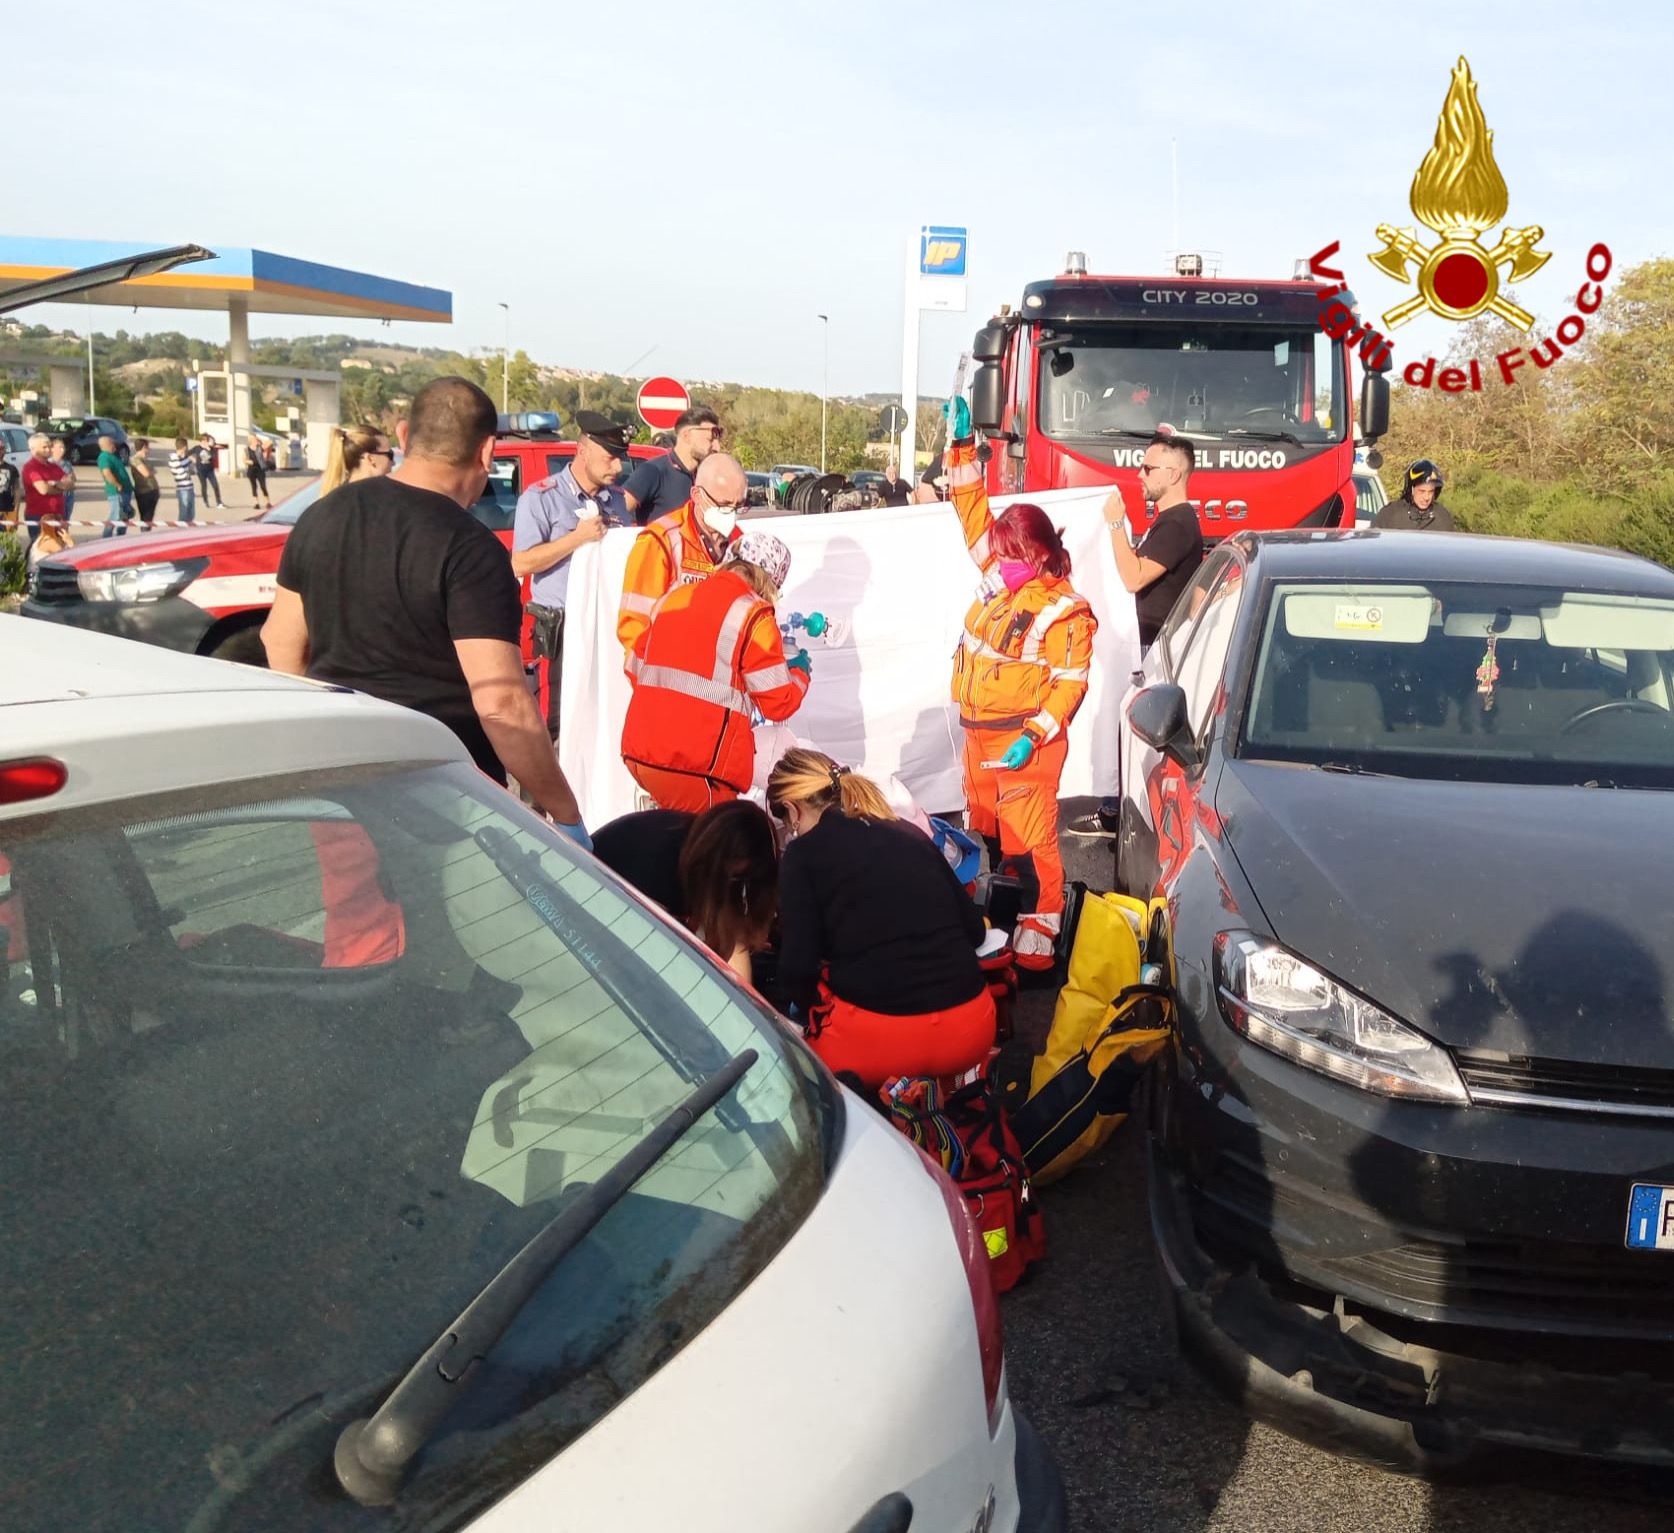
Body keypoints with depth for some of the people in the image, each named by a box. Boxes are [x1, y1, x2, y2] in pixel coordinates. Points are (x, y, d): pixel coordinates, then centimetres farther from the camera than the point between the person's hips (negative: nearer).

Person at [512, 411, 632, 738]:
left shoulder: (616, 500, 15)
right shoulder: (541, 497, -2)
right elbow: (520, 564, -10)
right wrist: (578, 537, -15)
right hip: (562, 628, -5)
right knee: (558, 722, -6)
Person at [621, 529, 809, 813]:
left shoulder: (673, 598, 12)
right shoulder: (753, 615, -6)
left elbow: (636, 669, 20)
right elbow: (778, 704, -4)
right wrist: (800, 672, 16)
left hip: (638, 755, 6)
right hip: (697, 768, -6)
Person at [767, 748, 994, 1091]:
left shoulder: (803, 853, 1)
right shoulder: (912, 834, 14)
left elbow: (798, 968, -5)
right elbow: (974, 930, 16)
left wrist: (812, 1012, 14)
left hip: (875, 1038, -4)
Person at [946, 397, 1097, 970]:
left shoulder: (1064, 612, -16)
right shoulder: (1000, 578, 4)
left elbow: (1070, 683, -17)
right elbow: (975, 517, 9)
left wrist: (1035, 734, -27)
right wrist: (962, 451, 3)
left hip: (1025, 742, -9)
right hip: (980, 734, 9)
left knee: (1028, 838, -6)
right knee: (982, 829, 19)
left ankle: (1039, 930, 2)